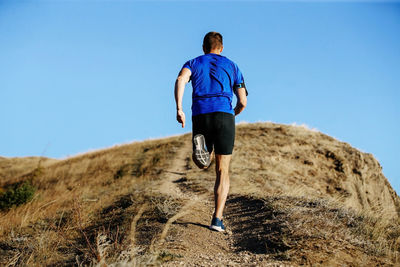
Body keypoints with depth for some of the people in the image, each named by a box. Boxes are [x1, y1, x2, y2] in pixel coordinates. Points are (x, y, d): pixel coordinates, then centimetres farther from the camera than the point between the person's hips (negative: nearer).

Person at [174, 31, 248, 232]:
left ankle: (199, 146, -15)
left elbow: (181, 80, -6)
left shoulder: (193, 63, 20)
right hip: (224, 115, -1)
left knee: (203, 164, 23)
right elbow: (243, 102, 14)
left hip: (200, 117, 1)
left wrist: (178, 108, -15)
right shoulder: (232, 66, 20)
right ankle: (217, 219, -8)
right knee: (222, 171, 5)